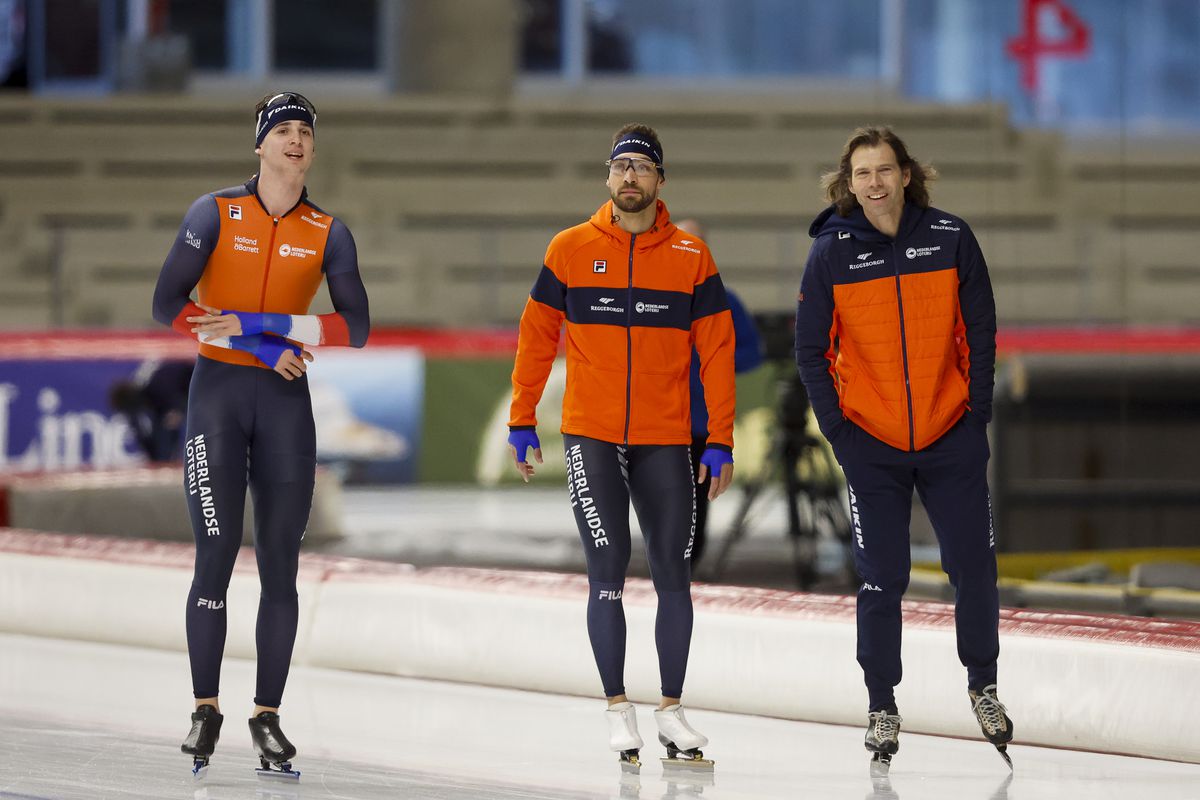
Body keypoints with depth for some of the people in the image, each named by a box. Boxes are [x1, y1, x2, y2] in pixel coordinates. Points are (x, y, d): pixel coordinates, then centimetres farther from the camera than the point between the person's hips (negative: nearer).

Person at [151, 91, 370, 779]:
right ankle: (206, 710, 2)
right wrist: (259, 347, -13)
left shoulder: (328, 233, 5)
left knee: (280, 563, 1)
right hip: (219, 392, -2)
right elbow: (168, 303, -7)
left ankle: (268, 715, 8)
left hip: (287, 401, 2)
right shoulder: (215, 213, -1)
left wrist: (261, 324, -15)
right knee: (217, 553, -7)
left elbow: (356, 327, -3)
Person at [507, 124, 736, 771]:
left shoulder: (692, 258, 1)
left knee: (673, 578, 4)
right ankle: (617, 710, 5)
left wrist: (720, 442, 0)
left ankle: (671, 711, 14)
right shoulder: (571, 250, 1)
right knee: (607, 575, -4)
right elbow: (536, 336, 7)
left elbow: (716, 352, 3)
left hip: (666, 443, 1)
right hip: (591, 438, -1)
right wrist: (521, 421, 5)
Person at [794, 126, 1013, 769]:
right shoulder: (831, 252, -5)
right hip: (871, 444, -1)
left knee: (974, 566, 2)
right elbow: (811, 349, 1)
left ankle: (982, 684, 22)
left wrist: (978, 411, -2)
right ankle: (882, 705, 13)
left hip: (951, 438, 1)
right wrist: (837, 428, -4)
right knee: (881, 578, 3)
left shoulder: (950, 238, -4)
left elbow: (980, 331, 2)